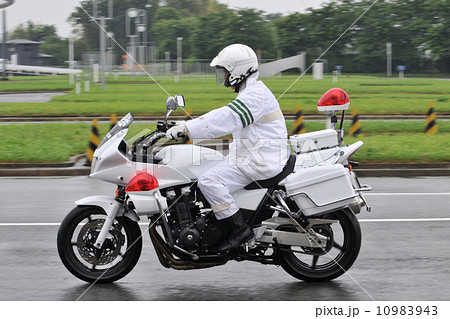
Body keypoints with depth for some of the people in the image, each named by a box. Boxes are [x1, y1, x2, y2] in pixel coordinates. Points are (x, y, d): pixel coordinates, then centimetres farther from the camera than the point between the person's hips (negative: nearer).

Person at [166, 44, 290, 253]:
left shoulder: (254, 95, -17)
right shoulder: (251, 93, 18)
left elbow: (227, 119, -29)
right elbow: (223, 116, 22)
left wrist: (187, 128, -30)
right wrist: (188, 127, 14)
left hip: (260, 160, -11)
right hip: (250, 155, 11)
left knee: (209, 181, -20)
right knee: (206, 170, 16)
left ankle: (240, 228, -17)